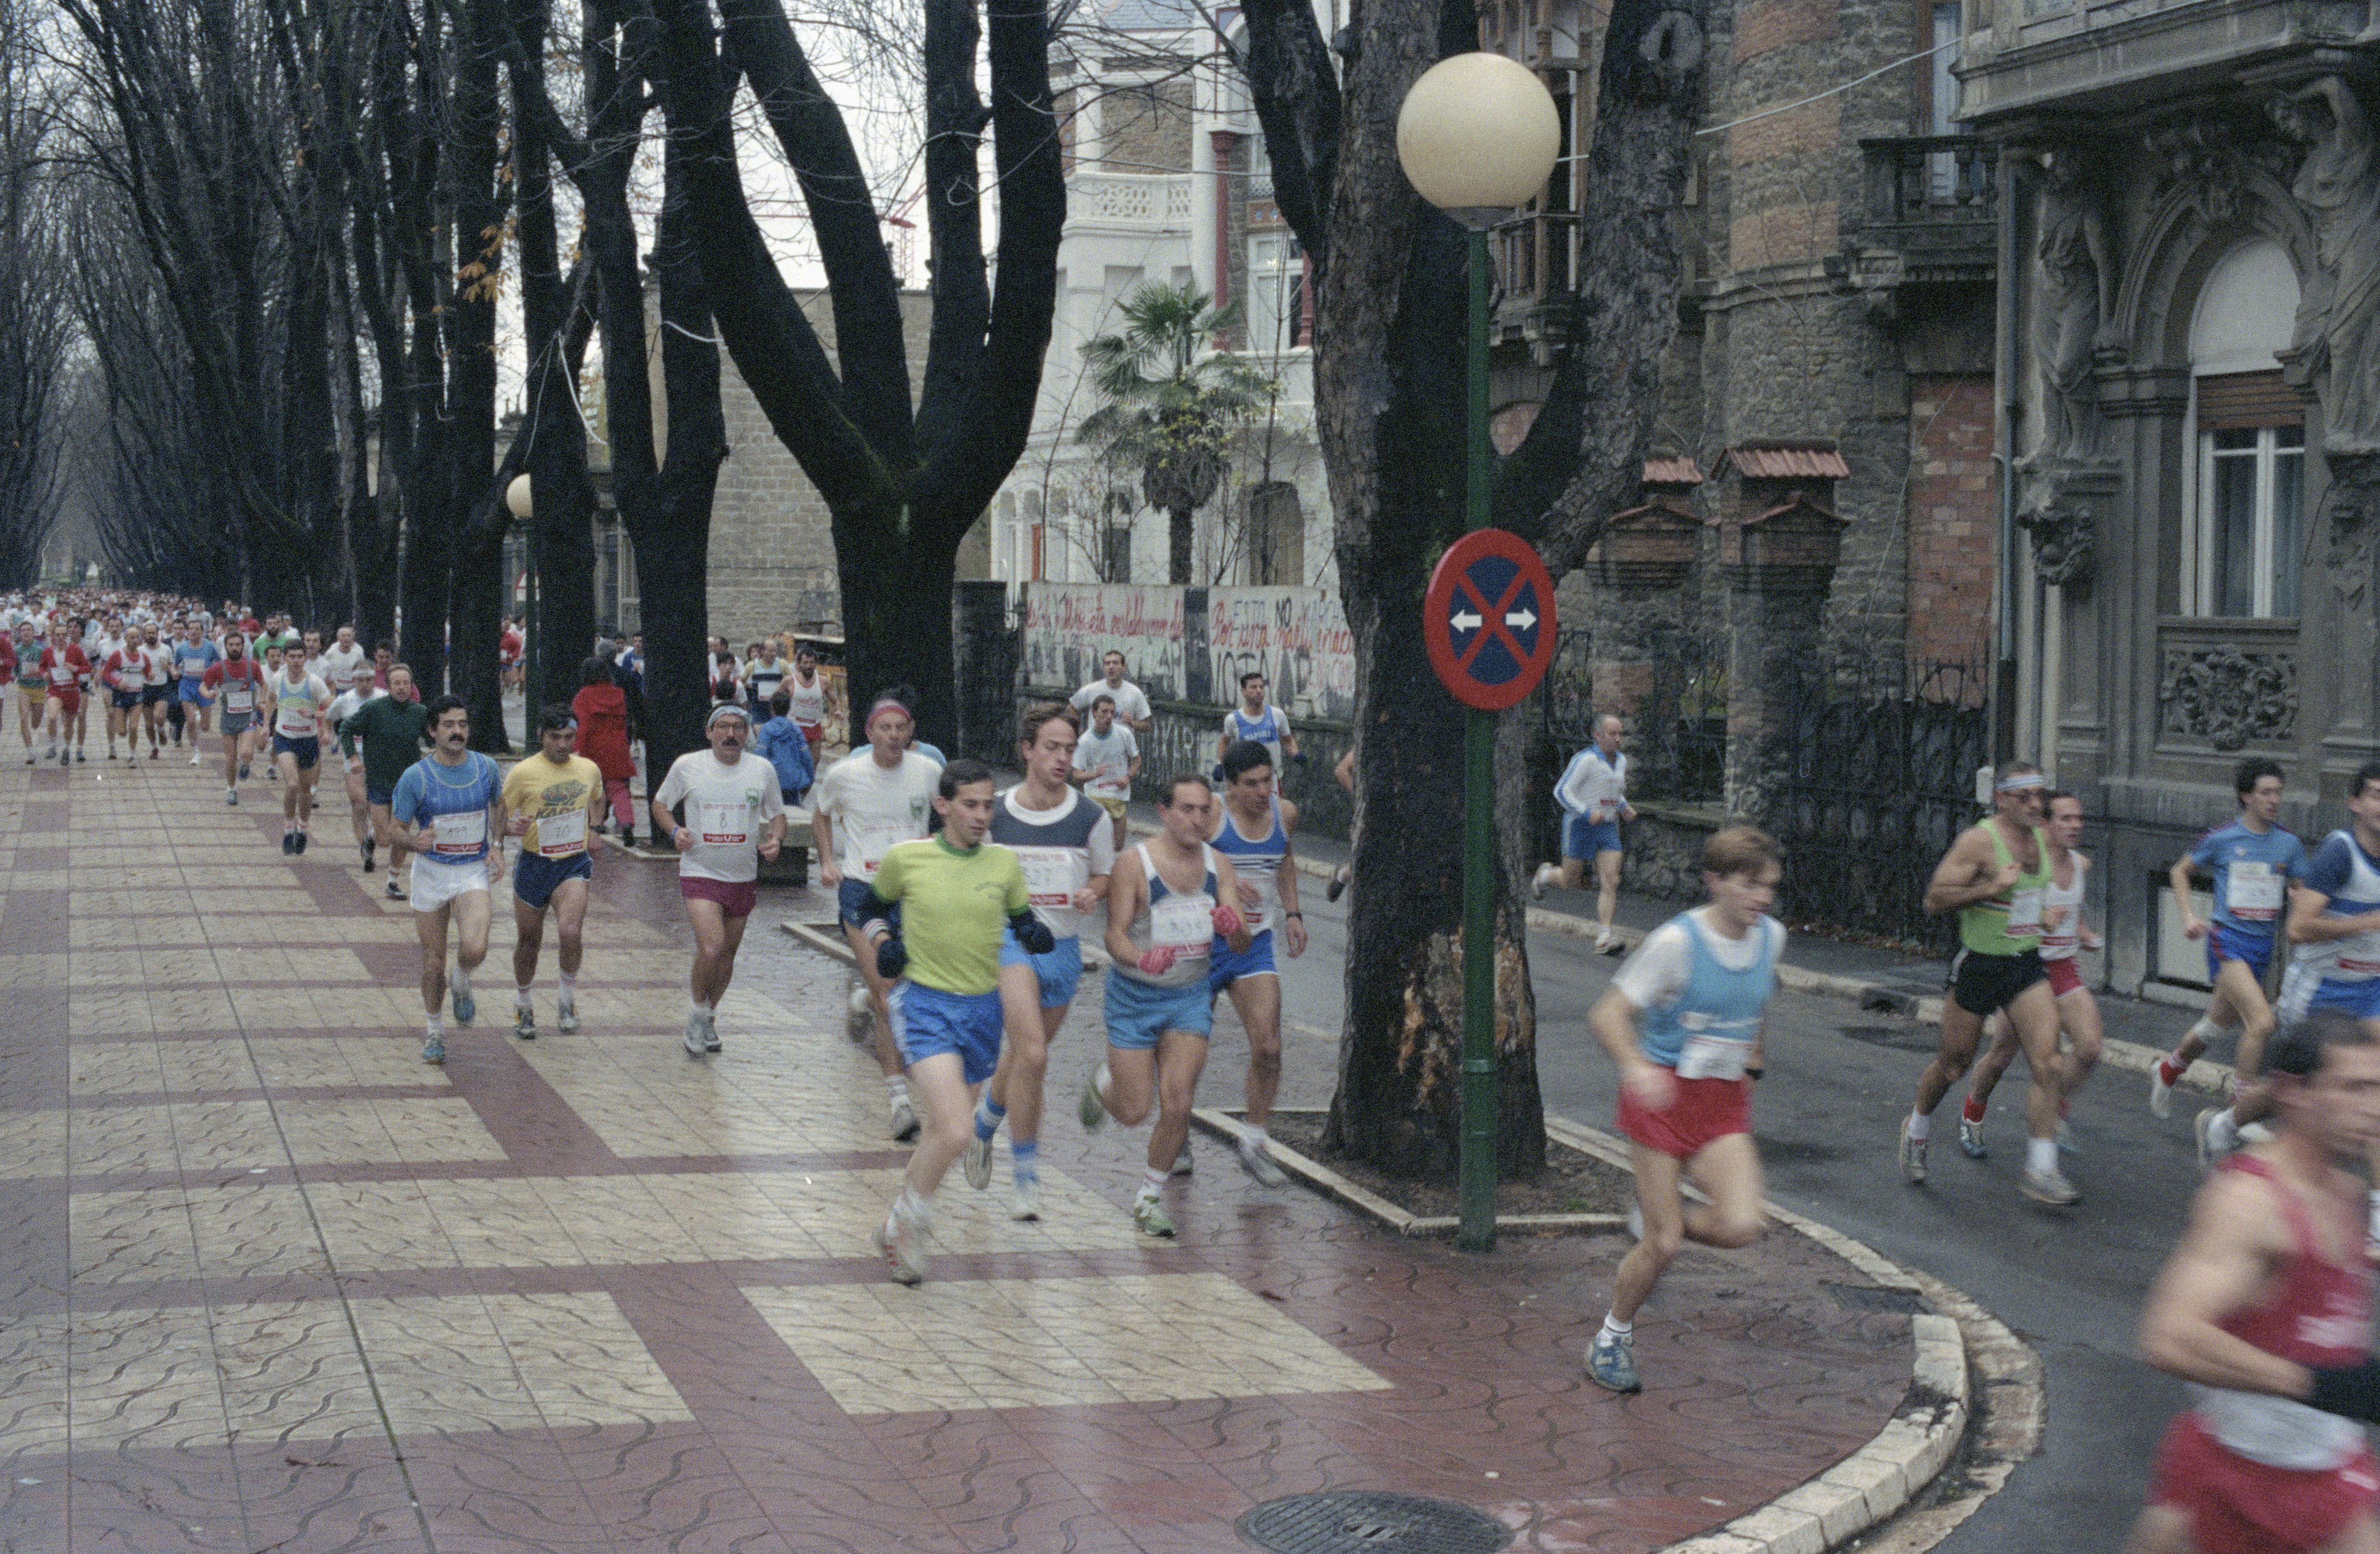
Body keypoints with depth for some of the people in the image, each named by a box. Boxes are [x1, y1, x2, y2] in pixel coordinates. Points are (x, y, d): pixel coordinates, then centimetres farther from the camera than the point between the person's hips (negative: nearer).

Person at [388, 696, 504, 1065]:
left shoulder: (486, 768, -3)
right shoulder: (415, 777, -10)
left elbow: (499, 806, 17)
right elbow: (396, 827, -3)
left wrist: (497, 848, 3)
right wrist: (413, 842, -26)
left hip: (474, 872, 0)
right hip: (431, 872, 0)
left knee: (474, 949, -23)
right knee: (433, 963, 5)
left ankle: (462, 980, 12)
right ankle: (433, 1030, 29)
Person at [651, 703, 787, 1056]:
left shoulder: (762, 771, 0)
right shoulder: (687, 766, -5)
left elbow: (777, 814, 13)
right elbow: (660, 803, 9)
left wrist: (776, 839, -9)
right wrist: (674, 831, -11)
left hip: (743, 878, 3)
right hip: (700, 873, -3)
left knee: (728, 954, 12)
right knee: (711, 948, -21)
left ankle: (707, 1017, 36)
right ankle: (698, 1008, 6)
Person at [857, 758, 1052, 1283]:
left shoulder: (1004, 864, 1)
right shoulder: (906, 859, -5)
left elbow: (1022, 920, 13)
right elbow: (874, 905, 13)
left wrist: (1036, 934, -9)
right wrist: (882, 941, -7)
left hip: (983, 1006, 4)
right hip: (923, 1003, -4)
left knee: (945, 1130, 16)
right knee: (953, 1132, -21)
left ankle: (900, 1226, 39)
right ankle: (908, 1222, 2)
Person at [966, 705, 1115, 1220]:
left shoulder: (1090, 816, -1)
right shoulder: (995, 814, -2)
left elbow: (1106, 873, 12)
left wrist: (1092, 893, -8)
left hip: (1063, 948, 3)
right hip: (1009, 942, -3)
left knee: (1021, 1058, 15)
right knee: (1032, 1055, -20)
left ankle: (983, 1124, 47)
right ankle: (1025, 1177, -9)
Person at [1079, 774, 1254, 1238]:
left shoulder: (1218, 866, -3)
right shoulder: (1134, 864, -16)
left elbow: (1243, 945, -6)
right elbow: (1116, 935, -20)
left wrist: (1234, 929, -31)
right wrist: (1141, 959, -42)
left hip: (1190, 995, 3)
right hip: (1134, 995, -3)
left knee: (1177, 1103, -11)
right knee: (1135, 1109, -3)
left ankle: (1149, 1196, 9)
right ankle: (1101, 1085, 34)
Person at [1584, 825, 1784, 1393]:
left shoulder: (1771, 937, 1)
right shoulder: (1676, 941, -17)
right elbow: (1608, 1013, -17)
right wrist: (1636, 1068, -33)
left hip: (1726, 1104, 5)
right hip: (1662, 1095, -5)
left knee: (1740, 1227, -15)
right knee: (1662, 1245, -2)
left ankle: (1659, 1218, 18)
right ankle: (1613, 1337, 24)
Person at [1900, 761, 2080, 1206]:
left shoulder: (2040, 839, 6)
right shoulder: (1979, 842, -16)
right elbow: (1935, 898, -19)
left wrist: (2044, 911, 14)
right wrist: (1991, 888, -26)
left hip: (2027, 967, 5)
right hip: (1979, 967, -5)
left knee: (2048, 1063, -11)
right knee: (1953, 1065, 11)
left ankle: (2040, 1171, -9)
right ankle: (1916, 1129, 40)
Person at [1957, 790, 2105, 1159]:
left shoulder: (2081, 865, 6)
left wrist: (2083, 932, 8)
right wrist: (2040, 920, -30)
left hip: (2064, 972, 5)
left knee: (2091, 1046, -13)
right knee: (2001, 1056, 5)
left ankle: (2059, 1109, 12)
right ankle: (1971, 1118, 32)